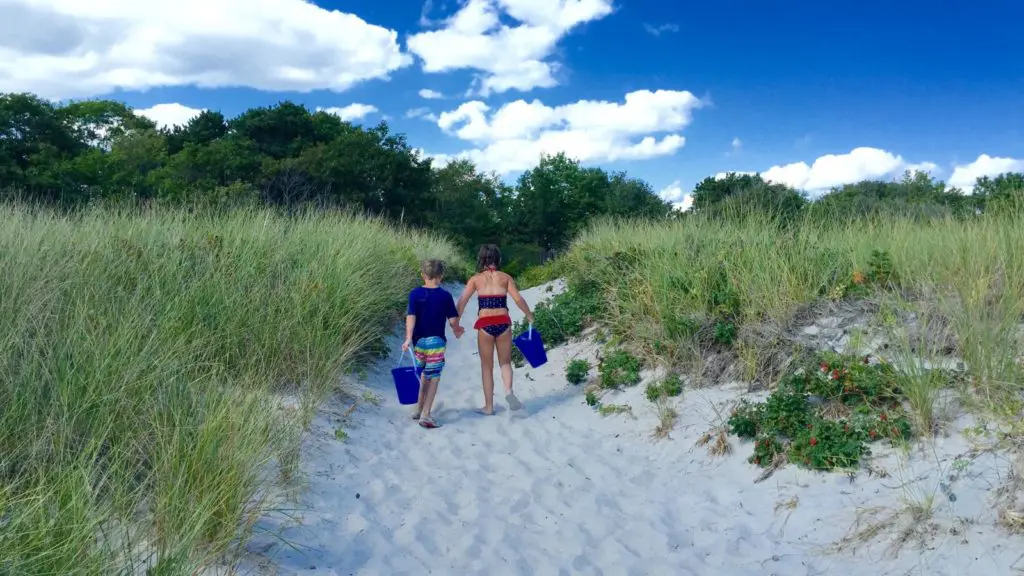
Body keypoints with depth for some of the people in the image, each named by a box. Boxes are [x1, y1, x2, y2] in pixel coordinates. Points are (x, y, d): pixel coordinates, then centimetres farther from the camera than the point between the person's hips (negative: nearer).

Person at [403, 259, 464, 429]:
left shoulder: (415, 294, -3)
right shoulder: (445, 296, -7)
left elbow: (411, 317, -12)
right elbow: (453, 320, -6)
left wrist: (408, 339, -16)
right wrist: (457, 331, 14)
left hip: (418, 341, 4)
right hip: (436, 341, -3)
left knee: (424, 375, 21)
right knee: (433, 377, 2)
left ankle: (419, 409, 29)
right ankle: (425, 415, -2)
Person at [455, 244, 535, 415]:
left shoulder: (476, 279, 4)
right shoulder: (505, 277, 4)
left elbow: (462, 302, 1)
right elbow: (518, 300, 0)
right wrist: (530, 316, 13)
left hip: (485, 325, 0)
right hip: (503, 323, 1)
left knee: (487, 367, 12)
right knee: (505, 362, 17)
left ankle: (489, 406, 16)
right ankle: (509, 391, -10)